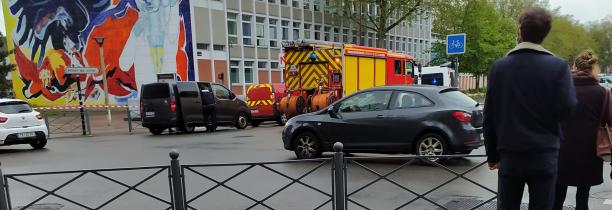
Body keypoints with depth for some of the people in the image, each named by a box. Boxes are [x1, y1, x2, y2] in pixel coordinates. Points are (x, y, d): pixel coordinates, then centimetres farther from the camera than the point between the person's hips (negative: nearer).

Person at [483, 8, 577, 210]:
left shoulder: (498, 66, -1)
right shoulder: (558, 66, -6)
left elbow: (490, 116, 0)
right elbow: (566, 109, -9)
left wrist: (492, 154, 9)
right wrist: (567, 81, 9)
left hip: (509, 154, 1)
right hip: (544, 155, -1)